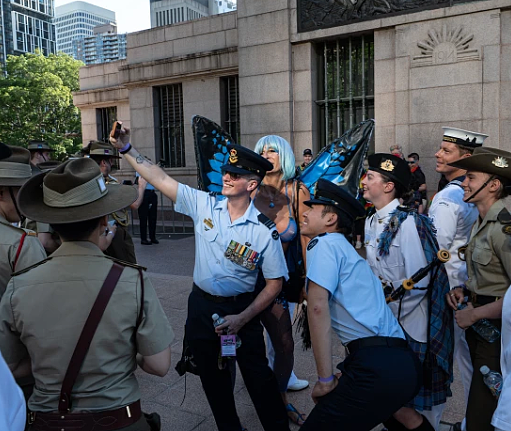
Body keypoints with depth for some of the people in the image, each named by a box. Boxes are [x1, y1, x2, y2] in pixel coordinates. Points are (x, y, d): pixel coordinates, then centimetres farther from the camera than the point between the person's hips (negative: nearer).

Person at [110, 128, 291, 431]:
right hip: (202, 306, 4)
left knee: (259, 380, 7)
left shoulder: (265, 230, -15)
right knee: (213, 380, 19)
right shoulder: (204, 205, -7)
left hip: (242, 309, -3)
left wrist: (242, 318, -14)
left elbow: (275, 283, -9)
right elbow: (160, 179, -9)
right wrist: (127, 149, -17)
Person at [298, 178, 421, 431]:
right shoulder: (345, 248, 24)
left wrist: (325, 379, -13)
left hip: (377, 366, -9)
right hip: (402, 362, 10)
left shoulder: (324, 242, -3)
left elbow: (318, 306, -16)